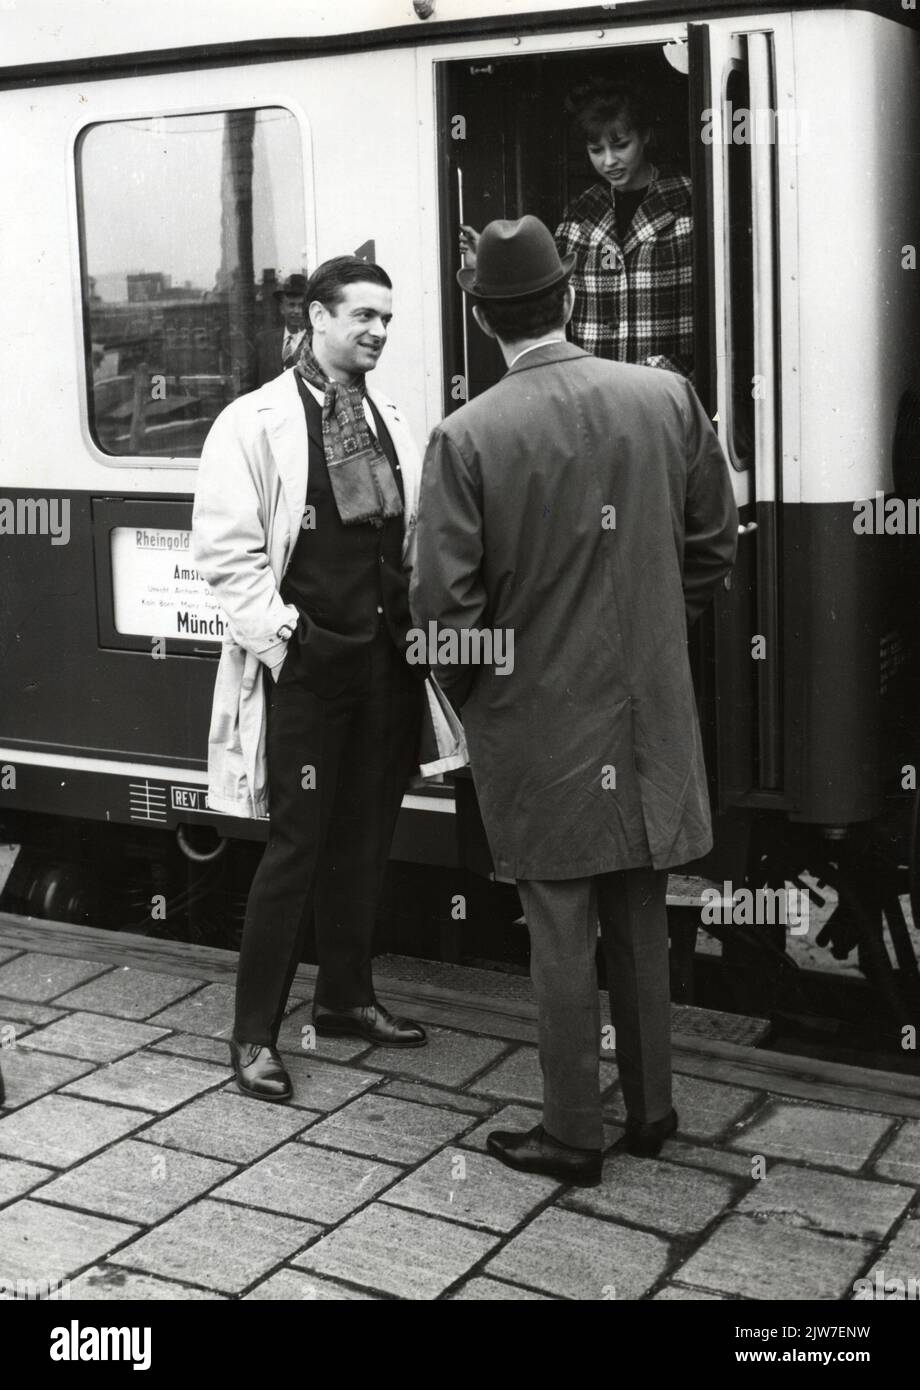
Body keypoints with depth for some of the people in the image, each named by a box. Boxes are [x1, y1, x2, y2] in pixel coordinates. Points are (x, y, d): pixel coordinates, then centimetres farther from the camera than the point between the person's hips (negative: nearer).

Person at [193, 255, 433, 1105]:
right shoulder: (256, 422, -7)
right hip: (306, 662, -6)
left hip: (387, 659, 6)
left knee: (366, 839, 14)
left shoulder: (390, 423, 11)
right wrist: (279, 634, -15)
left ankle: (347, 996, 30)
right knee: (297, 846, -2)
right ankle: (255, 1034, 9)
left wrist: (419, 621, 3)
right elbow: (226, 551, -10)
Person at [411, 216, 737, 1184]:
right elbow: (715, 542, 5)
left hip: (537, 725, -3)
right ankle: (650, 1109, 30)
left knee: (562, 931, 7)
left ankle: (572, 1135, 18)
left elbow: (445, 602, -14)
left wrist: (468, 693, 4)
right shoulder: (669, 398, -4)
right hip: (650, 714, 4)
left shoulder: (467, 437, -15)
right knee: (639, 919, 17)